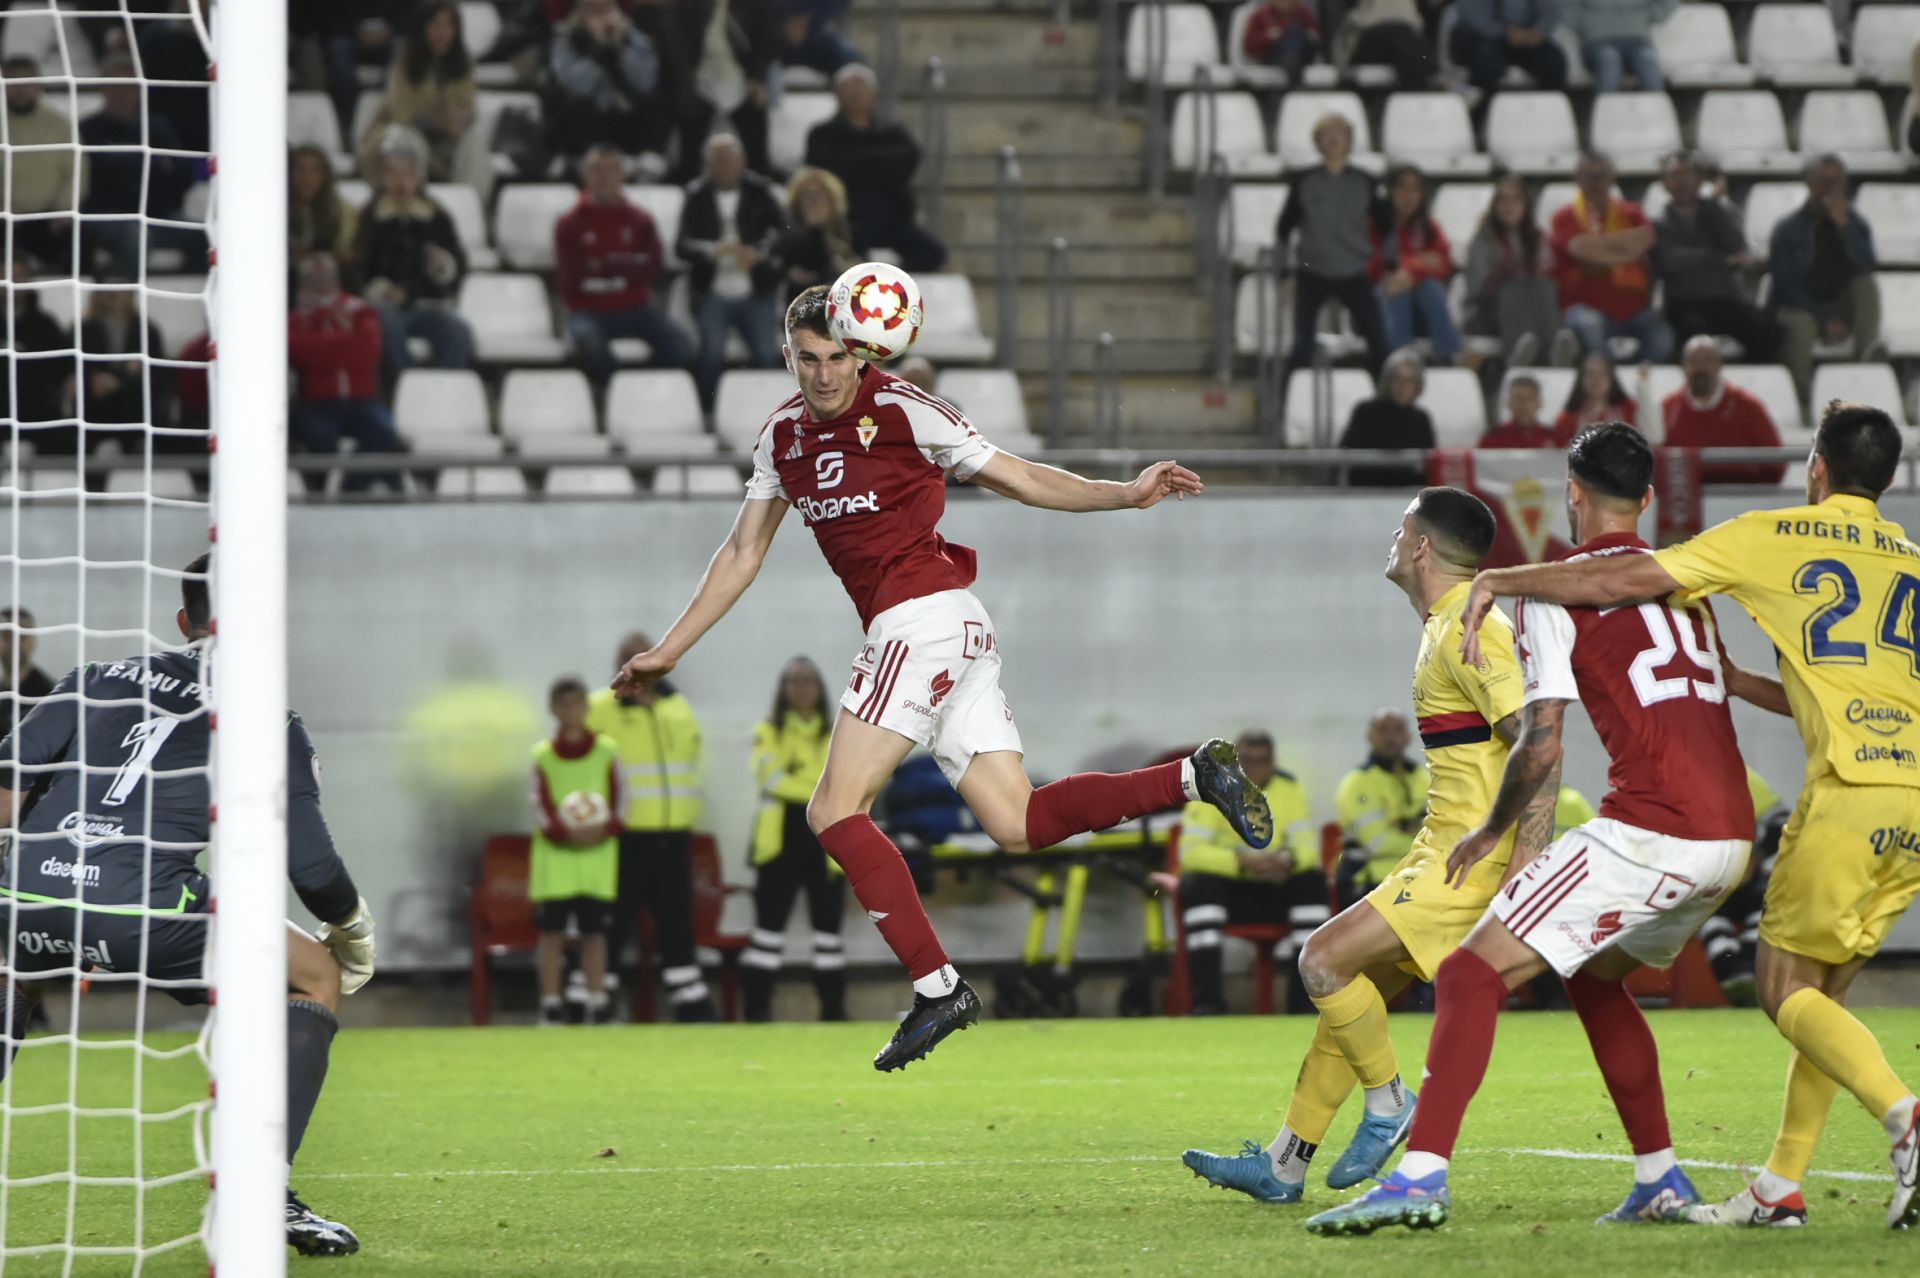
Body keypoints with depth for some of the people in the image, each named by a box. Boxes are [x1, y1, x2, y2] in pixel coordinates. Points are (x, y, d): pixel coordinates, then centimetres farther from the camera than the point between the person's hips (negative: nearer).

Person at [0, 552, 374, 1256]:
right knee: (317, 977, 17)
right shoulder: (270, 722, 15)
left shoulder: (100, 677, 24)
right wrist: (354, 930, 29)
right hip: (142, 901, -4)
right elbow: (312, 867, 9)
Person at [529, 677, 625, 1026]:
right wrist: (565, 833, -18)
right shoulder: (543, 755, 3)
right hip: (555, 855, 0)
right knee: (552, 931, -2)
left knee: (594, 930, 1)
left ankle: (596, 1003, 6)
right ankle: (551, 1006, 3)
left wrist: (604, 828, -15)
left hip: (598, 855, 1)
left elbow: (619, 799, 3)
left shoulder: (606, 751, 5)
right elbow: (540, 805, -2)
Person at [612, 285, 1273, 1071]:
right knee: (1016, 825, -2)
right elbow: (742, 554, 21)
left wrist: (1127, 496, -8)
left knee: (835, 810, -12)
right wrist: (666, 652, 20)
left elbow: (1018, 479, 1)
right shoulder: (784, 436, 15)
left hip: (927, 618, -7)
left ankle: (938, 987, -12)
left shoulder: (902, 410, -6)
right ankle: (1195, 778, 3)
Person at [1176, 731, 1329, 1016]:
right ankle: (1208, 1000, -35)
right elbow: (1190, 852, -21)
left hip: (1273, 892, 3)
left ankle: (1305, 1000, -22)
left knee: (1313, 882, -24)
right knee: (1196, 883, -34)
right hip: (1225, 890, -3)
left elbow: (1307, 845, -6)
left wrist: (1287, 861, -32)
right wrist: (1242, 862, -35)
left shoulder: (1289, 787, 1)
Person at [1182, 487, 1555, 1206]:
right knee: (1349, 987, 11)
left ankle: (1389, 1103, -1)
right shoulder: (1449, 625, 17)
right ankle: (1284, 1166, 15)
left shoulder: (1467, 632, -15)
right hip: (1443, 846, 10)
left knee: (1325, 959, -16)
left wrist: (1527, 863, -28)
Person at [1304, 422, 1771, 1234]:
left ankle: (1420, 1174, -24)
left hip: (1651, 832, -8)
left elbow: (1541, 747, -7)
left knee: (1472, 974, -8)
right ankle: (1661, 1183, 27)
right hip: (1731, 835, 8)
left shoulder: (1555, 591, -2)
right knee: (1595, 976, 29)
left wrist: (1491, 831, 8)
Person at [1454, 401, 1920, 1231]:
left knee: (1787, 990, 0)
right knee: (1822, 990, 15)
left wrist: (1501, 581, 11)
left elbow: (1623, 581, 0)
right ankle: (1781, 1186, 14)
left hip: (1850, 791, -6)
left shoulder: (1770, 538, 5)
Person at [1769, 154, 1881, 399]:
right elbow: (1786, 284, -10)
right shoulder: (1788, 229, -4)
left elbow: (1868, 266, -14)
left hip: (1842, 312, 3)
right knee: (1801, 325, -38)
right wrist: (1824, 320, -18)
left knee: (1867, 284, -24)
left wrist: (1843, 225, -22)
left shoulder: (1855, 224, 5)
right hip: (1799, 308, -3)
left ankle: (1866, 354, -31)